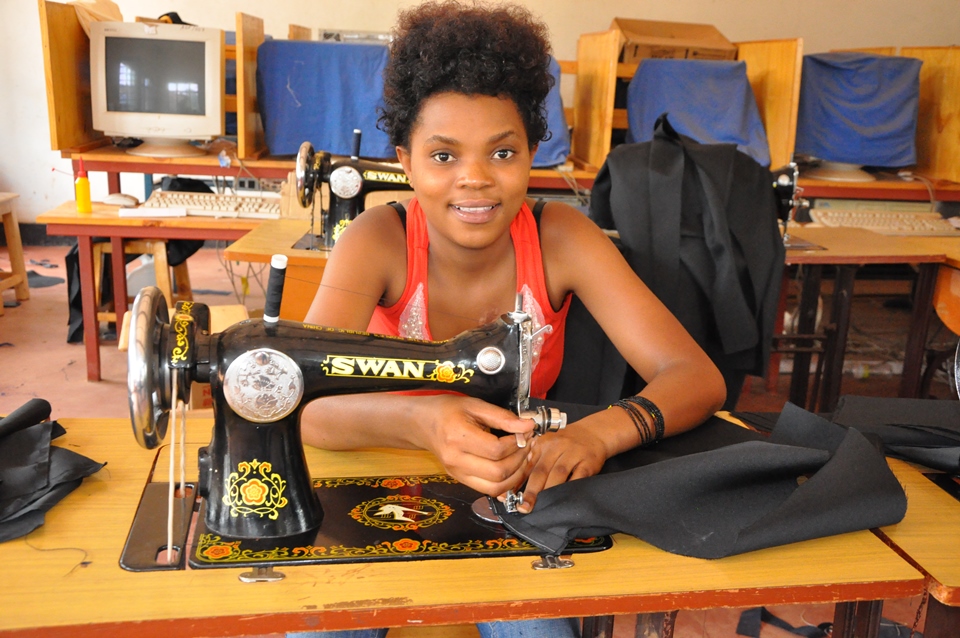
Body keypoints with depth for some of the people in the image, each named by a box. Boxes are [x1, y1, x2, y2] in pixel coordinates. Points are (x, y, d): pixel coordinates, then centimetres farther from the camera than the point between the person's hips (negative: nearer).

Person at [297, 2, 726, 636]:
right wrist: (424, 424, -51)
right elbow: (303, 401, -30)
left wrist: (597, 432, -39)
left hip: (516, 493, 1)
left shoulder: (560, 239, -15)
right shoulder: (381, 241, -17)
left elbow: (698, 379, -18)